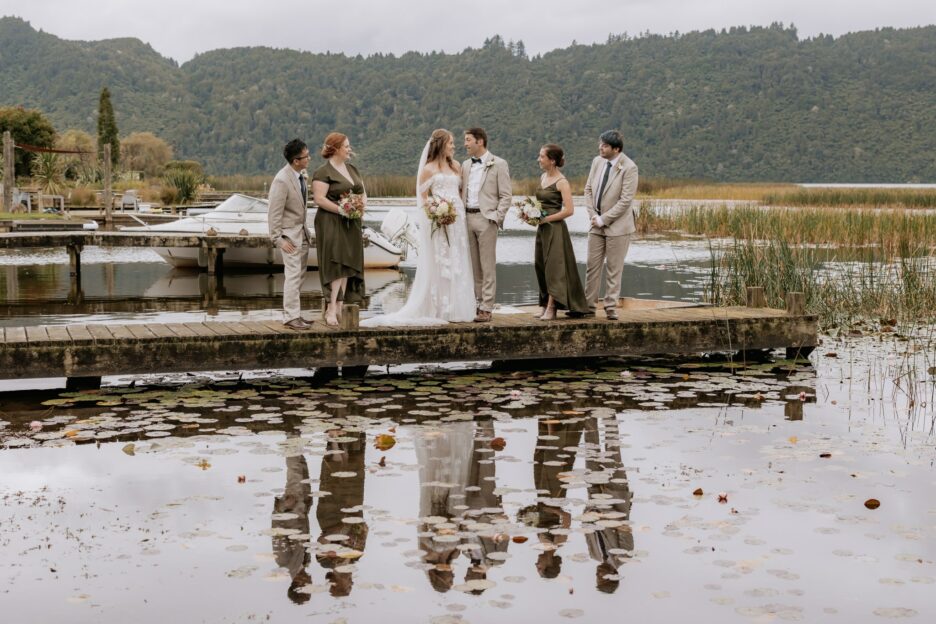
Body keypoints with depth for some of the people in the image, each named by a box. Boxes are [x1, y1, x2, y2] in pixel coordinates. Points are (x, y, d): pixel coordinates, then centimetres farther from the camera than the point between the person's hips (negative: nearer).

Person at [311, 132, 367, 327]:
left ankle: (339, 307, 12)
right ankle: (331, 309, -9)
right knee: (336, 265, -11)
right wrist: (341, 210, -23)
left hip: (352, 225, 8)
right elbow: (319, 198, -18)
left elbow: (363, 193, 18)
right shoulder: (323, 172, -9)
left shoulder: (352, 169, 15)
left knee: (348, 266, 7)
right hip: (332, 224, -7)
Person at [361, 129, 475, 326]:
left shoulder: (455, 166, 14)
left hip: (457, 219, 6)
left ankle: (455, 308, 12)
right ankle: (439, 309, -1)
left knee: (456, 264, 7)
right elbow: (422, 197, -3)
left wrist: (460, 209, 6)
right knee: (438, 264, -4)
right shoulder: (429, 169, -2)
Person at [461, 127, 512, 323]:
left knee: (487, 267, -4)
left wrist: (496, 218, -11)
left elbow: (505, 196, -4)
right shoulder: (465, 165, 15)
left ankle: (486, 309, -3)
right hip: (467, 218, 6)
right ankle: (474, 304, 13)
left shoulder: (498, 164, -2)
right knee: (472, 266, 8)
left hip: (486, 218, -6)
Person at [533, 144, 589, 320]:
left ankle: (551, 308, -2)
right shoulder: (543, 177, 11)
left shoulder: (561, 182, -12)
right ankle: (546, 304, 15)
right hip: (542, 228, 8)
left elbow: (569, 210, -18)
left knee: (553, 266, -5)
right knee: (540, 266, 8)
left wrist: (546, 219, -16)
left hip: (555, 229, -8)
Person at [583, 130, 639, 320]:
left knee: (614, 269, 2)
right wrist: (593, 215, -2)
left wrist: (603, 219, -15)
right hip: (597, 224, 6)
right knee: (592, 266, 7)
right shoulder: (597, 161, 4)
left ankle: (611, 307, 11)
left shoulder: (629, 168, -15)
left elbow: (625, 200, -18)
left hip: (618, 226, -6)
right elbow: (588, 189, 10)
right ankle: (589, 305, 15)